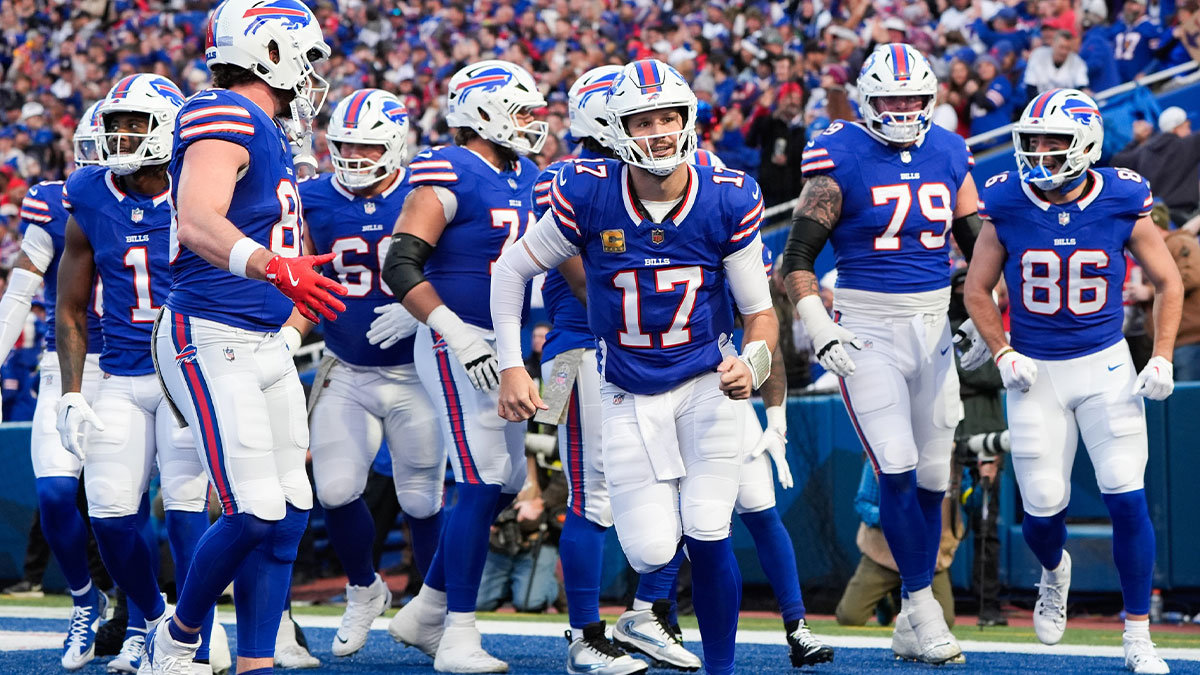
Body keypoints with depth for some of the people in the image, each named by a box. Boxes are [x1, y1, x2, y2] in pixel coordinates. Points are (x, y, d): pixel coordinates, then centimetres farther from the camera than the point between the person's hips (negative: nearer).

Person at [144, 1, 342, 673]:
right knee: (254, 514, -13)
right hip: (212, 345, -10)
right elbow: (198, 224, -30)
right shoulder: (224, 119, -14)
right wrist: (274, 266, -45)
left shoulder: (270, 135, 16)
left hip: (267, 344, 10)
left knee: (289, 515, 5)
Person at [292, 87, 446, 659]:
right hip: (346, 374, 3)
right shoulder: (314, 203, -1)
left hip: (415, 373, -3)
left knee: (423, 500, 2)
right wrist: (288, 337, -8)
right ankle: (364, 590, 20)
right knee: (335, 490, -7)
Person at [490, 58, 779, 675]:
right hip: (629, 394, 0)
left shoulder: (728, 201, -12)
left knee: (706, 537, -11)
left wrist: (752, 364, -25)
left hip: (706, 384, 0)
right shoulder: (587, 196, -15)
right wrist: (511, 368, -4)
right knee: (651, 551, -8)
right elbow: (511, 271, 0)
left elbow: (759, 312, -4)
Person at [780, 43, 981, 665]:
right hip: (866, 329, -5)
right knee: (897, 471, -14)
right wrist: (819, 328, -17)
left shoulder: (949, 155, 7)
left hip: (935, 326, 5)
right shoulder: (842, 159, -7)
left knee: (932, 477, 6)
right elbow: (798, 256, -6)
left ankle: (912, 626, 15)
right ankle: (921, 604, -1)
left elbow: (979, 246, 16)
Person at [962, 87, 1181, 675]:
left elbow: (1168, 283, 4)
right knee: (1042, 510, 0)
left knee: (1127, 500, -9)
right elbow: (977, 291, 5)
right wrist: (1002, 355, -8)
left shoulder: (1122, 202, -9)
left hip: (1106, 366, 0)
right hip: (1035, 373, 1)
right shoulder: (1007, 205, -8)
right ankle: (1054, 571, 38)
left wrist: (1162, 359, -4)